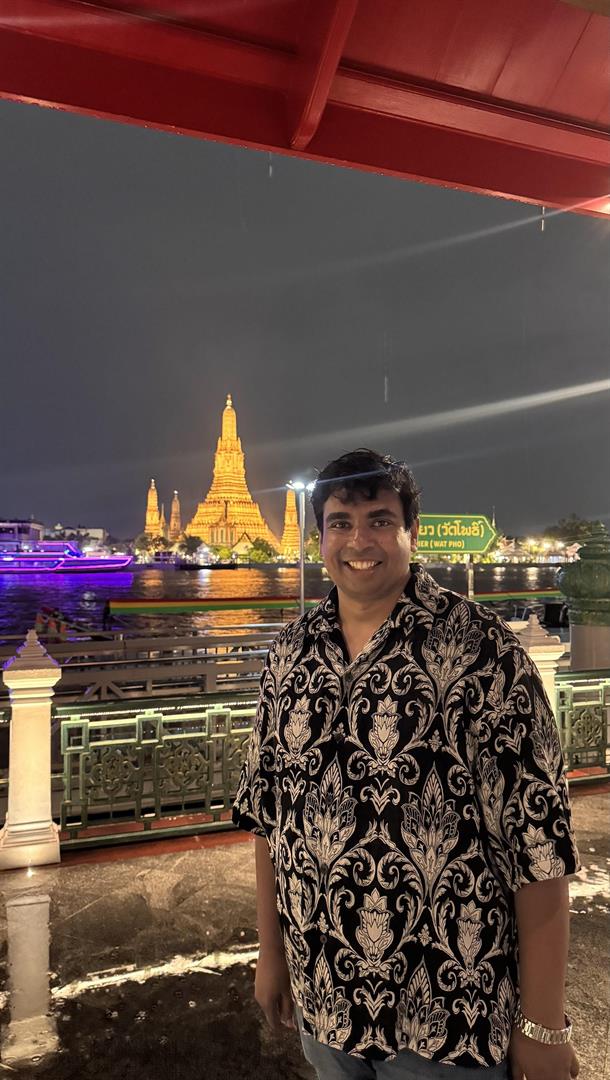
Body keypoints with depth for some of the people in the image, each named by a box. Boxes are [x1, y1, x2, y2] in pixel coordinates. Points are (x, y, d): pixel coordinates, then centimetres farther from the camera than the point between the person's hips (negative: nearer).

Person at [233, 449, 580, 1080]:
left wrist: (544, 1026, -10)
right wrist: (271, 952, 8)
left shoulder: (481, 647, -17)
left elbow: (541, 837, -15)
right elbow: (267, 810, 4)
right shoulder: (290, 651, -3)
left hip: (449, 1012, -4)